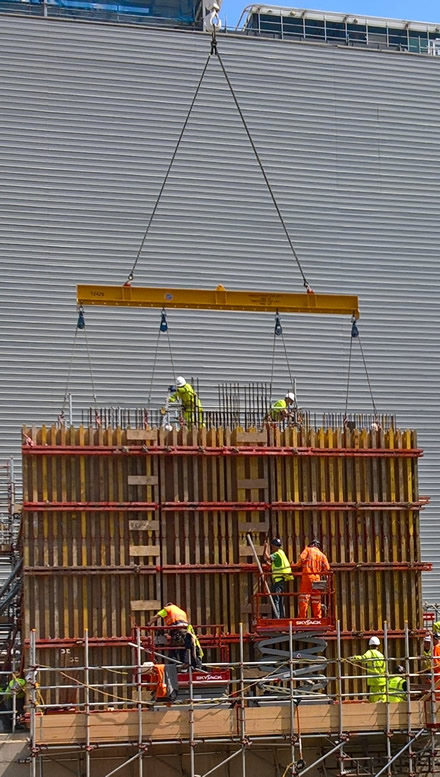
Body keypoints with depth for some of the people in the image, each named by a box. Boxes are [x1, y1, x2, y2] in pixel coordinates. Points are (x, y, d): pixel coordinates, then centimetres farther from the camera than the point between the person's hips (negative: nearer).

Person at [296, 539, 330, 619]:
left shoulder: (308, 550, 6)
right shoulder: (322, 555, 14)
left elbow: (301, 558, -11)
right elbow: (327, 568, 5)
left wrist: (297, 565, 5)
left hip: (307, 576, -4)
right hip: (317, 578, 4)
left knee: (304, 599, -5)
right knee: (316, 600, 10)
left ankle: (302, 617, -11)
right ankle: (318, 618, 11)